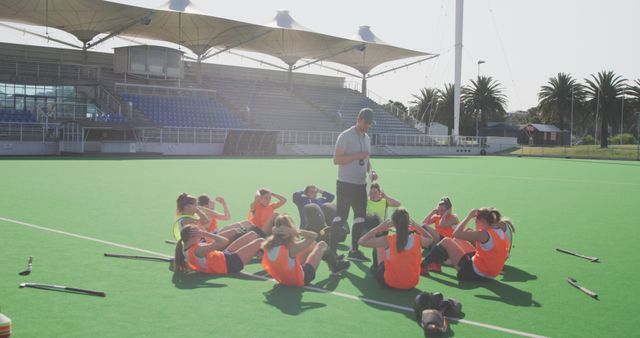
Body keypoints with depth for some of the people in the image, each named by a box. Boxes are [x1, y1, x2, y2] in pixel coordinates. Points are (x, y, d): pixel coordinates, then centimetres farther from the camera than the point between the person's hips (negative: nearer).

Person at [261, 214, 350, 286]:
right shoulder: (291, 248, -34)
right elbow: (314, 235, -26)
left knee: (312, 244, 19)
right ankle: (335, 266, 35)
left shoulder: (268, 245, -16)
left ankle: (333, 261, 44)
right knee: (321, 244, 7)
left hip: (282, 277, 7)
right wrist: (295, 231, -32)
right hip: (300, 279, -7)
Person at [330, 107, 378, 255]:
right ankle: (331, 250, -1)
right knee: (341, 216, -6)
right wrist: (357, 155, -21)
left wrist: (371, 170, 4)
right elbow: (336, 159, -15)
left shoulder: (367, 138, 14)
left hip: (361, 184, 7)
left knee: (360, 216, 8)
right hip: (345, 183, -7)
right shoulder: (345, 136, -10)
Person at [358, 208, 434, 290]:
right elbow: (430, 239, 15)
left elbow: (362, 241, -11)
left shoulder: (388, 240, -19)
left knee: (380, 246, 13)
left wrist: (379, 228, -6)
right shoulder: (418, 239, -10)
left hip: (390, 282, -3)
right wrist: (416, 226, 10)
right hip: (412, 284, 3)